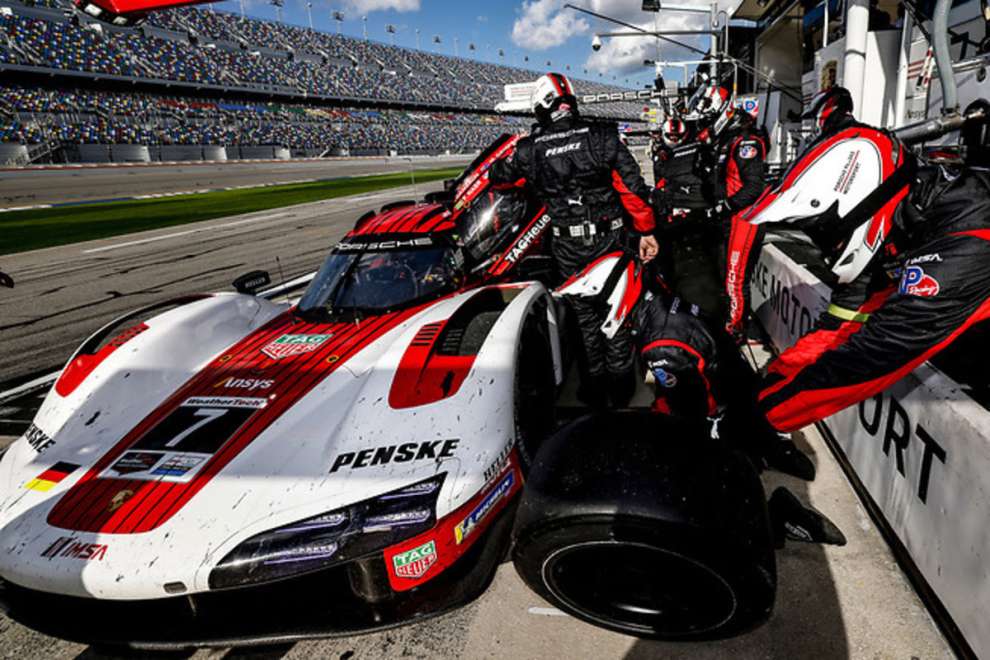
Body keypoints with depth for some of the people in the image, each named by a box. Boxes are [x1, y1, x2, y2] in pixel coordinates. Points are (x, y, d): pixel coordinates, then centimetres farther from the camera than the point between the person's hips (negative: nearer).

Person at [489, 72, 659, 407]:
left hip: (568, 247, 0)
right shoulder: (601, 136, -6)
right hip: (610, 238, 0)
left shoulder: (530, 149, -5)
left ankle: (594, 388, 23)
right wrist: (646, 231, -2)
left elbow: (499, 175, 13)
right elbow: (633, 187, -9)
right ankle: (621, 386, 23)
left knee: (585, 315, 13)